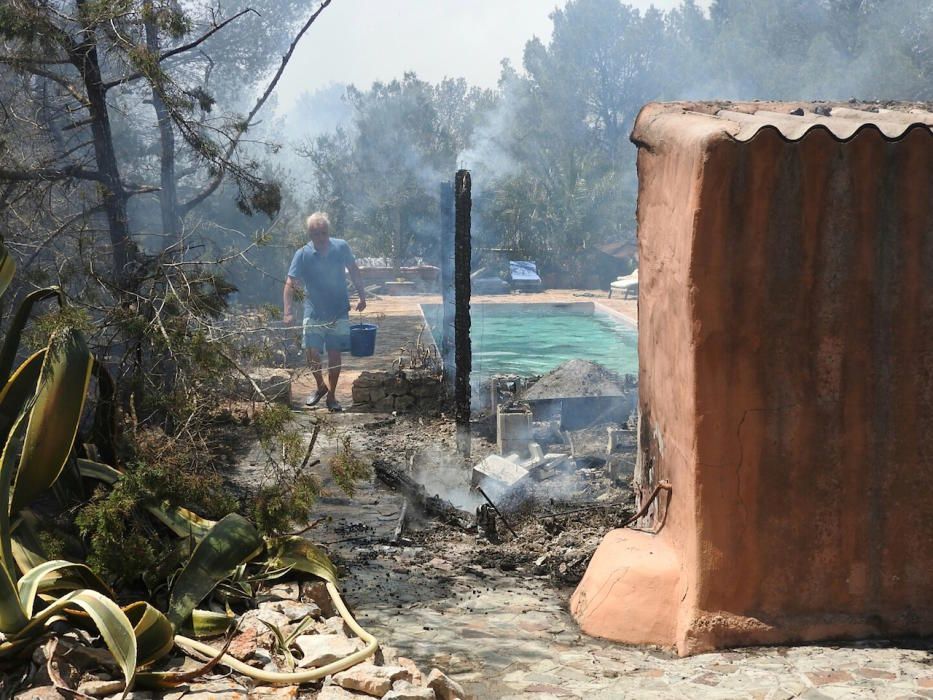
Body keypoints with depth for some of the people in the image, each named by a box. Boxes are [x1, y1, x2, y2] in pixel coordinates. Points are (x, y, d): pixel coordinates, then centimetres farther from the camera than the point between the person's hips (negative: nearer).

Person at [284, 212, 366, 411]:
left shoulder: (341, 247, -8)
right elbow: (290, 283, -14)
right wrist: (288, 311, -24)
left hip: (339, 312, 1)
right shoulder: (303, 254, -12)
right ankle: (321, 386, 23)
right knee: (311, 353, -5)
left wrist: (362, 296, 11)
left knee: (334, 354, 5)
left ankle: (331, 395, 20)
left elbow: (354, 271, 8)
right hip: (314, 312, -1)